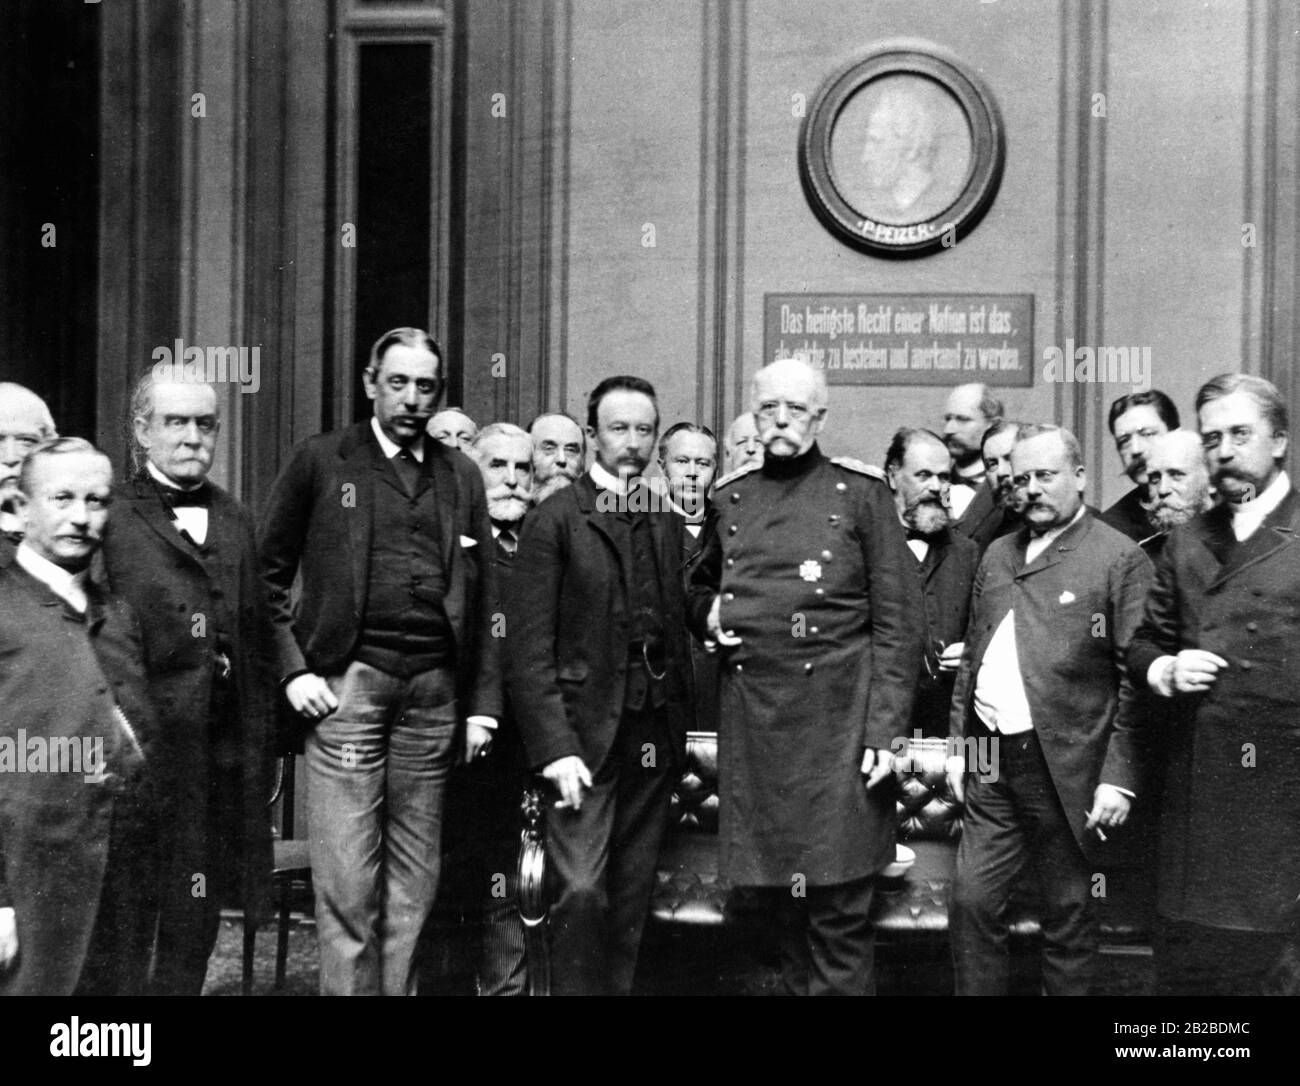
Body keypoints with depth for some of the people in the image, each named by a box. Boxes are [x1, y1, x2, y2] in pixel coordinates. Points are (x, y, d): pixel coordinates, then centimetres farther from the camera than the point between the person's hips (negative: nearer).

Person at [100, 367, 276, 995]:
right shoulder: (110, 520, -3)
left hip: (227, 752, 5)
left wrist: (264, 751, 11)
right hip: (148, 748, -5)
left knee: (199, 918, 12)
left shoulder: (237, 524, 14)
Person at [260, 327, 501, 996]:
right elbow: (268, 573, 5)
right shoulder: (320, 462, 5)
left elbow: (481, 598, 13)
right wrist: (293, 669, -5)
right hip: (348, 682, -3)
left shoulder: (461, 476, 14)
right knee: (346, 879, -4)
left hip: (435, 690, 3)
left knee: (415, 878, 7)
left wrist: (483, 703, 7)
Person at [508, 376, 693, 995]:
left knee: (631, 898, 8)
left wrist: (681, 731, 10)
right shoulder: (556, 519, -3)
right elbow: (530, 646, -7)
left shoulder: (668, 524, 14)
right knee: (581, 891, -12)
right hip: (584, 734, -5)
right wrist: (555, 747, -14)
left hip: (654, 736, 5)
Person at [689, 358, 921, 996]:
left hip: (837, 721, -4)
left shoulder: (860, 492, 1)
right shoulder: (730, 497, 12)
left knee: (839, 907, -1)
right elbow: (701, 586, 28)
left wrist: (885, 729, -11)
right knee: (781, 897, 12)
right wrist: (708, 613, 4)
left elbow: (898, 621, -3)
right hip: (752, 725, 4)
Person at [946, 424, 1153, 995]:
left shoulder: (1120, 558, -7)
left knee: (1068, 916, 8)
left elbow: (1136, 679, -11)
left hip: (1067, 772, -5)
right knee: (971, 903, 7)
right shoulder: (997, 554, 13)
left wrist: (1118, 777, -14)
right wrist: (959, 744, 13)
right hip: (991, 767, 6)